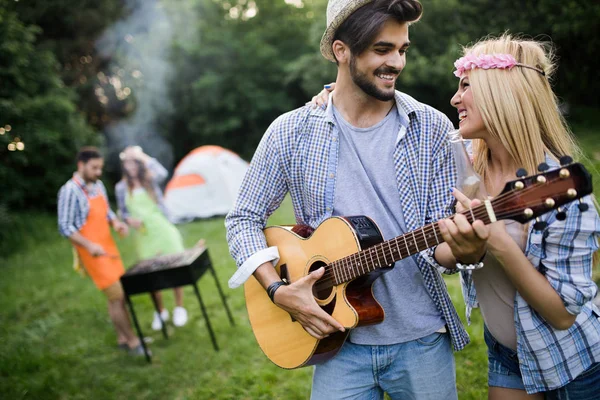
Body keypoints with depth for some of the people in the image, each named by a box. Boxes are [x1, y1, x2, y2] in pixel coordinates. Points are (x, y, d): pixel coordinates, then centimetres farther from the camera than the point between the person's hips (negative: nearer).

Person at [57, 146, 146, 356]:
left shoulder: (98, 185, 7)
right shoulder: (70, 191, -16)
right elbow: (65, 227, -17)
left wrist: (116, 222, -2)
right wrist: (89, 245, -27)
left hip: (109, 247, 8)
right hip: (92, 253, -8)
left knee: (120, 294, 13)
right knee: (116, 296, -4)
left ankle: (122, 338, 26)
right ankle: (132, 341, 9)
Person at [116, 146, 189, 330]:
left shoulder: (150, 179, -3)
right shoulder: (121, 187, 4)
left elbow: (162, 173, -26)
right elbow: (123, 211, 12)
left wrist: (142, 155, -20)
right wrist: (129, 220, -10)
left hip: (163, 230, -2)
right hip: (143, 235, 2)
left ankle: (179, 308, 16)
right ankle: (160, 311, 23)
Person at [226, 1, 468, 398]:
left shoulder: (431, 127, -3)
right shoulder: (291, 132, -4)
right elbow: (244, 218, 2)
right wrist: (279, 290, -11)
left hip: (422, 339, 1)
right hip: (340, 340, 0)